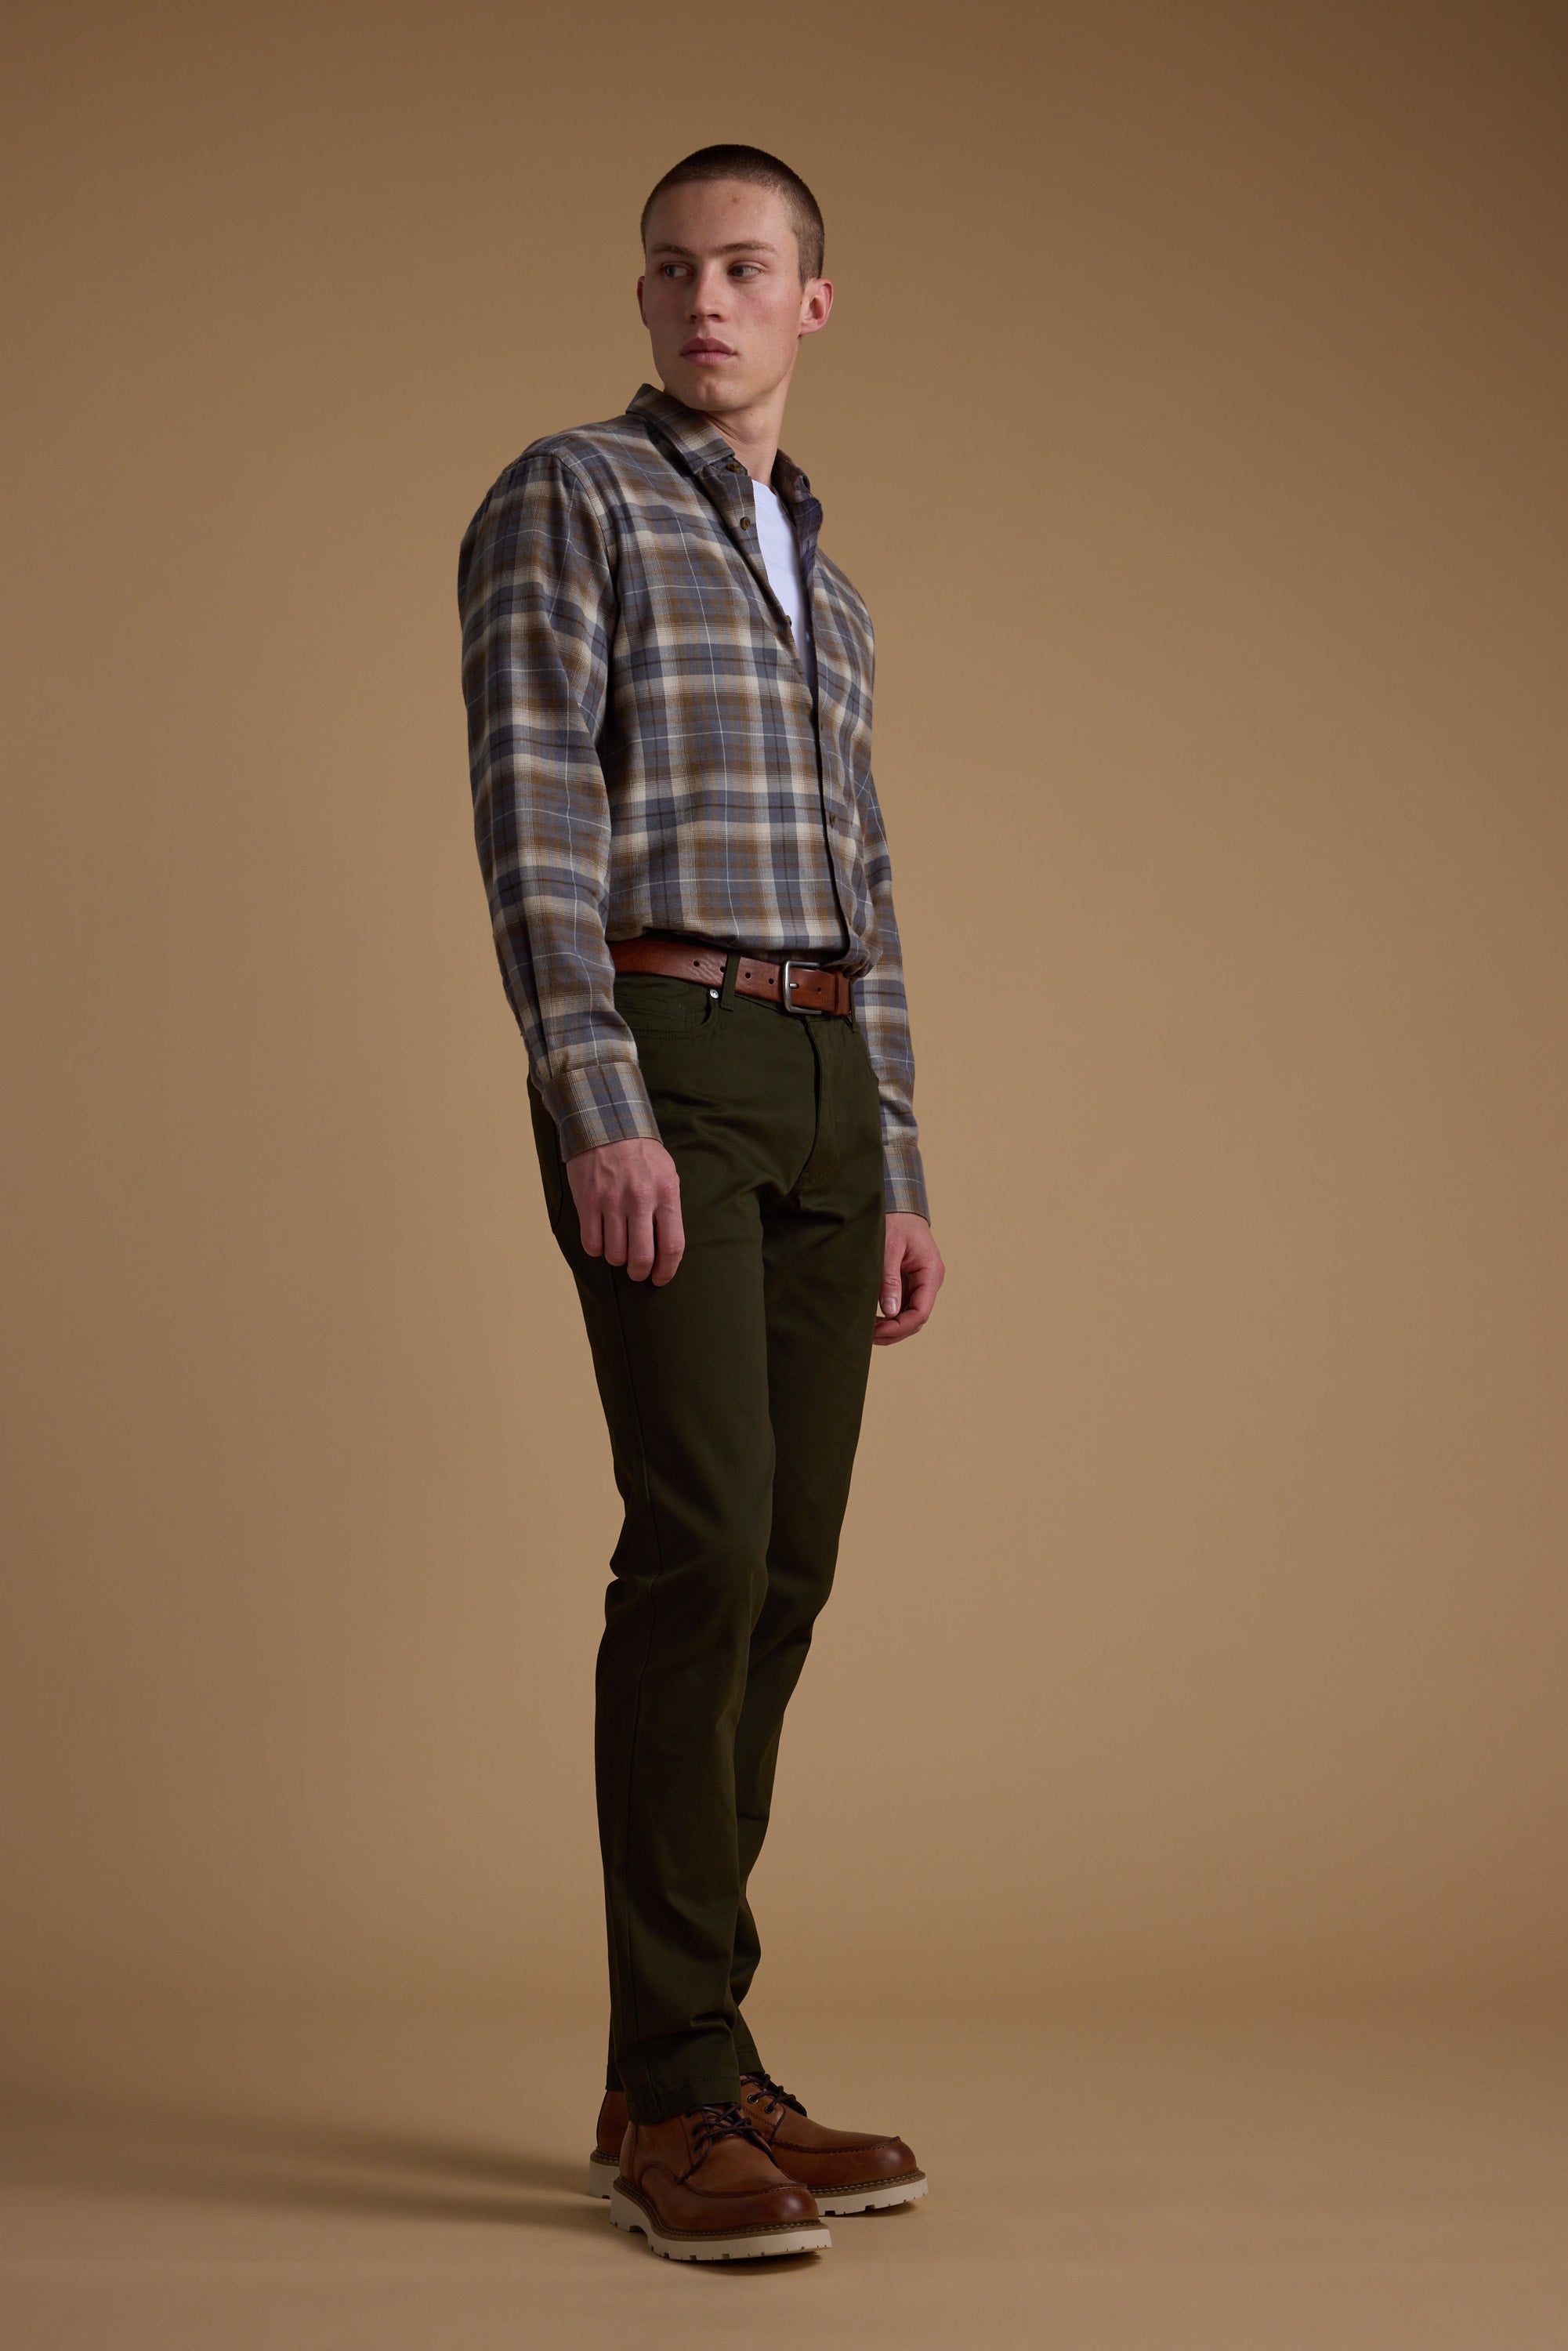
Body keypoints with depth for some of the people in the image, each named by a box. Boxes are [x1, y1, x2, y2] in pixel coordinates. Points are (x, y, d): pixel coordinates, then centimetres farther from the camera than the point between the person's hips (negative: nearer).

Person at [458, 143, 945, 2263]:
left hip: (821, 1084, 8)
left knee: (780, 1570, 3)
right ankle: (674, 2094, -12)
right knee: (704, 1540, -18)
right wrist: (598, 1107, -22)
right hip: (655, 1065, -7)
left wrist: (896, 1180, 16)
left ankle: (695, 2068, 9)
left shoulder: (824, 588, 25)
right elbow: (531, 817, -11)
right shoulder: (564, 501, 2)